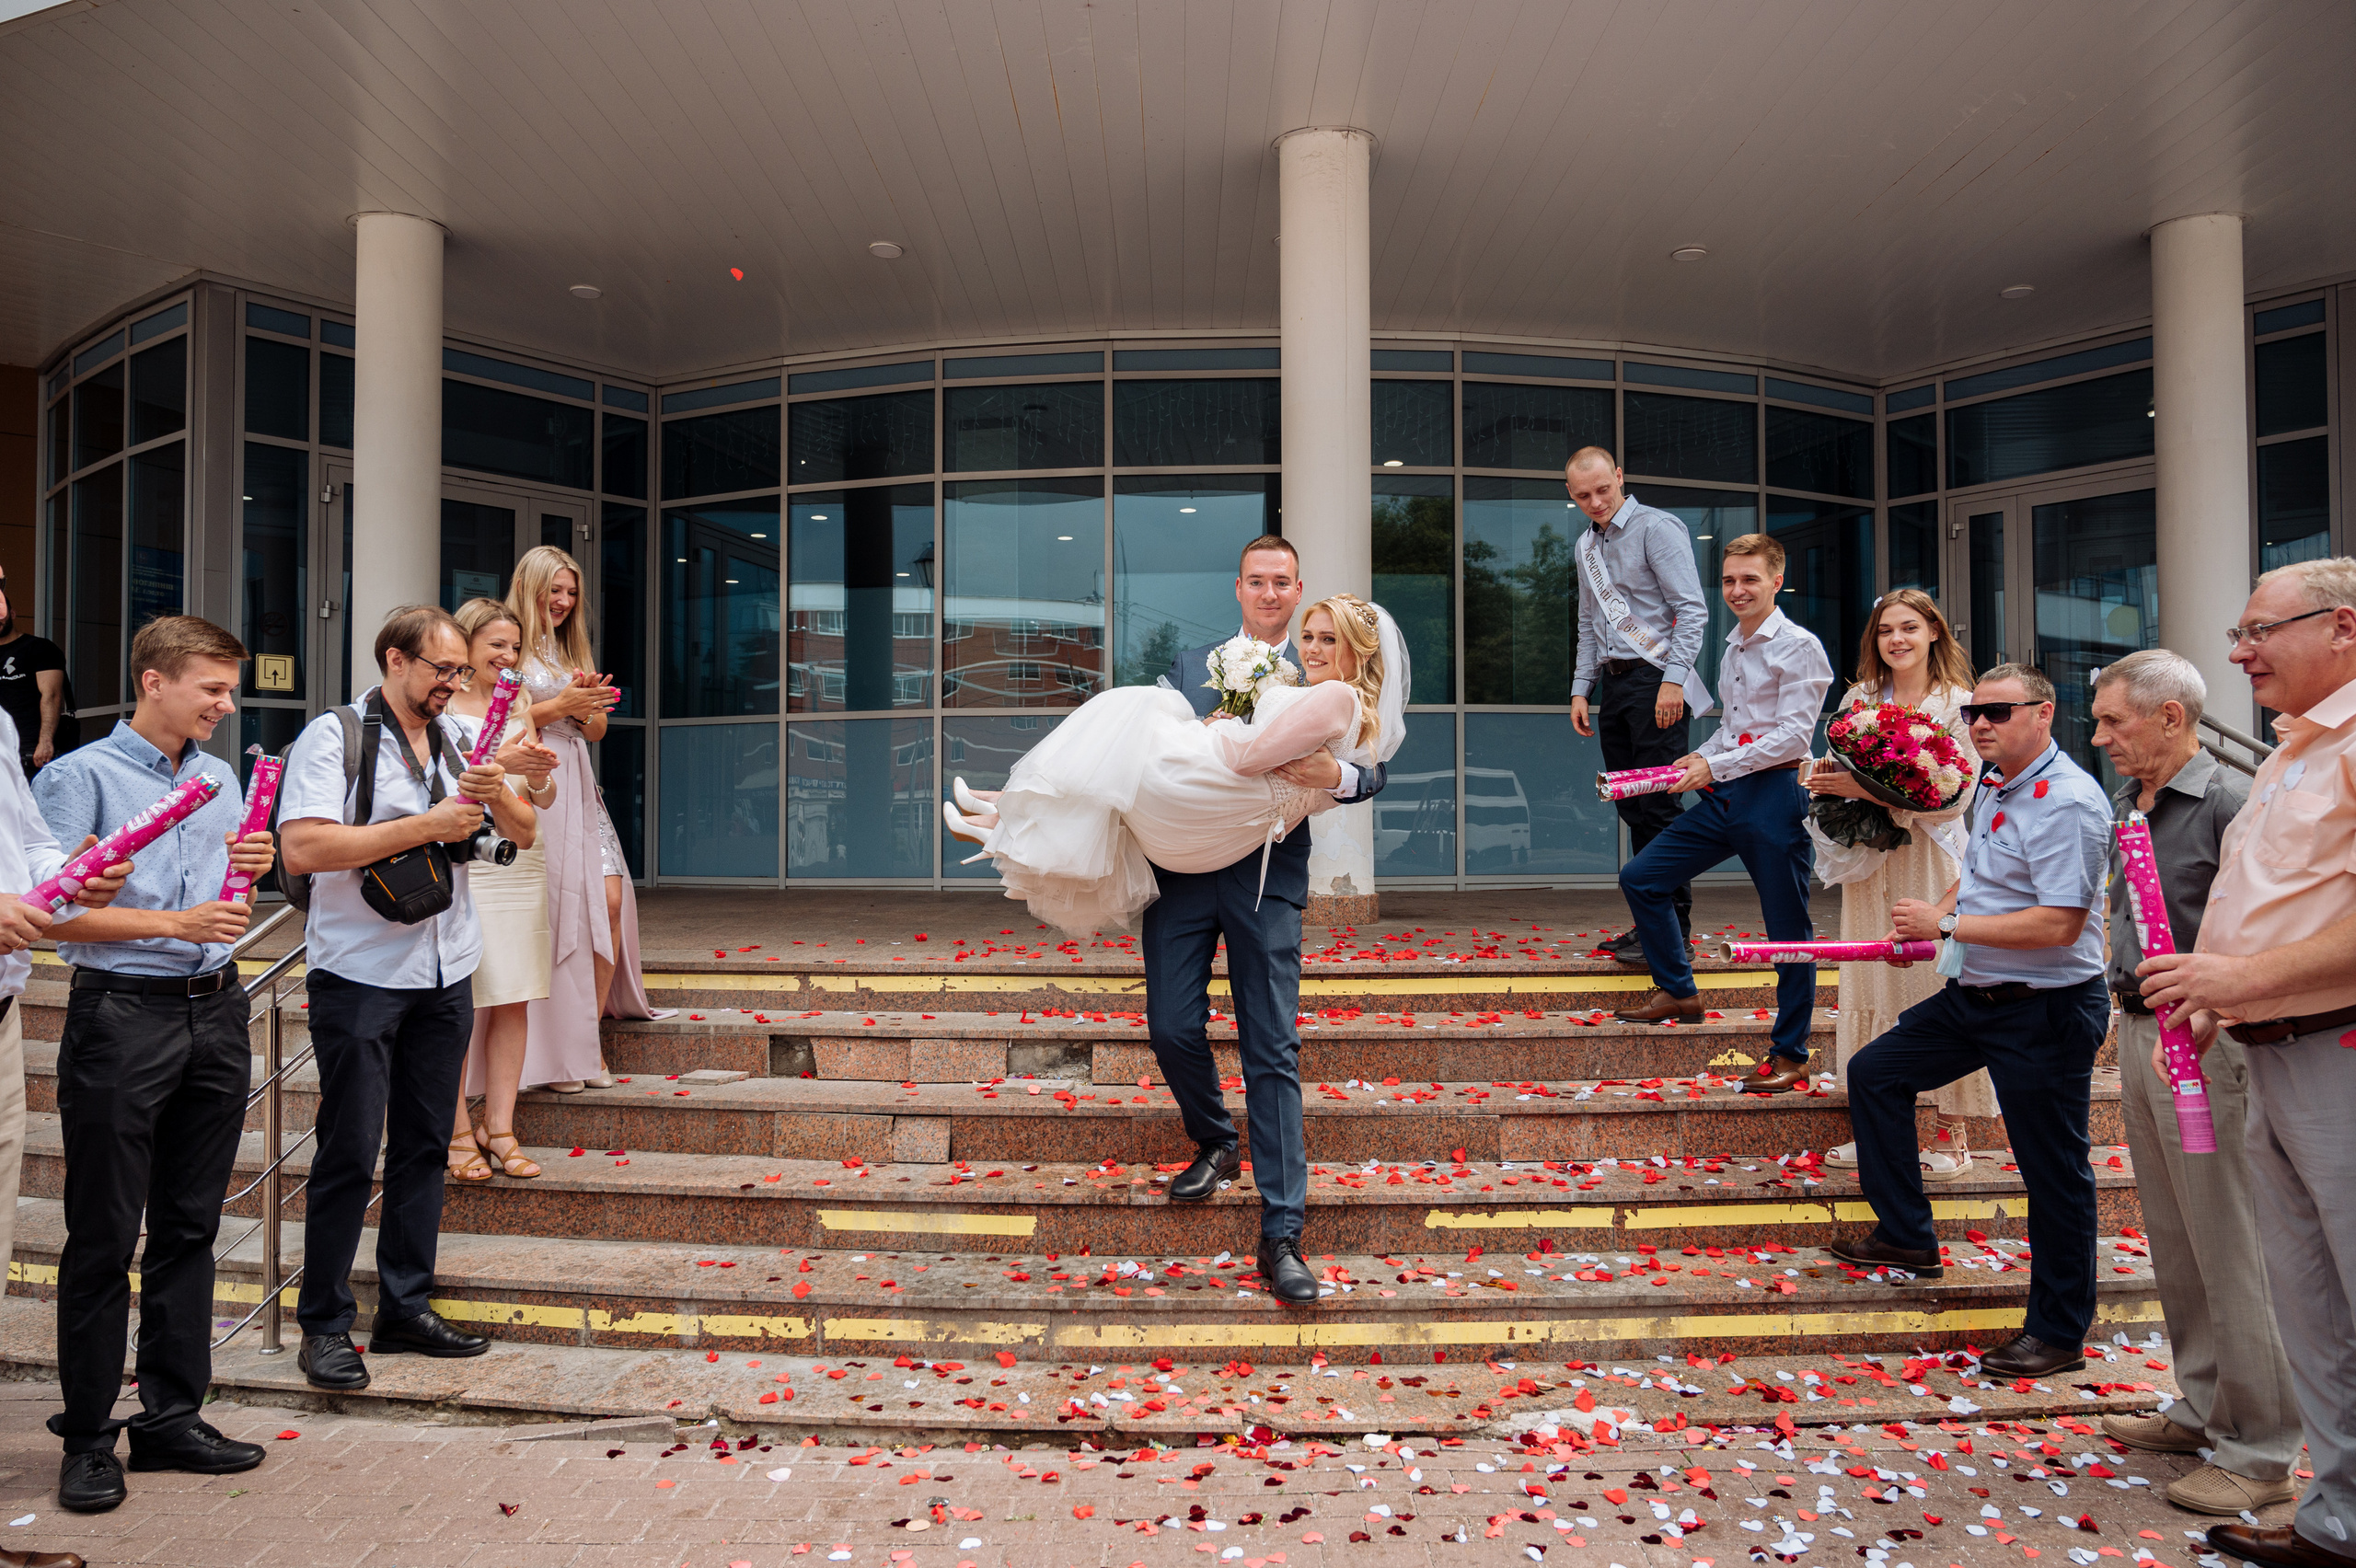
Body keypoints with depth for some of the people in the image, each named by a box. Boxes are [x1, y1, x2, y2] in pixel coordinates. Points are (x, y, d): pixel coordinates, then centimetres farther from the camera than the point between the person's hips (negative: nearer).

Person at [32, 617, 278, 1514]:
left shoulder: (220, 776, 14)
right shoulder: (80, 777, -6)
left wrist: (252, 865, 2)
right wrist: (176, 923, -19)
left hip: (215, 1011, 6)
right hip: (122, 1013, -6)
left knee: (190, 1227, 12)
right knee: (104, 1236, 2)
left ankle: (172, 1415, 23)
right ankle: (88, 1438, 14)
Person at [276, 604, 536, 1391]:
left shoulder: (456, 741, 11)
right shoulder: (333, 737, -7)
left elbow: (523, 833, 12)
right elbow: (301, 849, -20)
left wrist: (497, 794, -10)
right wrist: (428, 825, -19)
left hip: (445, 973, 6)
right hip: (361, 975, -6)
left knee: (424, 1145, 11)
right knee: (349, 1152, 0)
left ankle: (405, 1307, 22)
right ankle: (324, 1325, 12)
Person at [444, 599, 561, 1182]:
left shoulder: (520, 708, 16)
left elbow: (545, 799, 13)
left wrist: (540, 775, -8)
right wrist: (499, 762, -21)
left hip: (520, 862, 5)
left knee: (515, 1000, 4)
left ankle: (500, 1128, 11)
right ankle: (459, 1132, 8)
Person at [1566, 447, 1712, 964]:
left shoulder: (1657, 527, -4)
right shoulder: (1587, 546, 19)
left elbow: (1691, 610, -11)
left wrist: (1673, 679, -19)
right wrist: (1581, 688, 16)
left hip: (1656, 679, -7)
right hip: (1613, 684, 7)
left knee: (1658, 805, -10)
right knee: (1634, 809, 6)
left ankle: (1673, 926, -6)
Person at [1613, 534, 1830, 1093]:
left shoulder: (1798, 647, -8)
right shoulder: (1733, 649, 17)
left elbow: (1793, 736, -15)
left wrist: (1715, 766, -18)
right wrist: (1698, 758, 7)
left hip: (1774, 795, -8)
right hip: (1726, 796, 8)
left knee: (1787, 928, 0)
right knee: (1640, 878, 5)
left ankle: (1790, 1057, 9)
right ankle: (1678, 991, 20)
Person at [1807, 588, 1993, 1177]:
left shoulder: (1958, 704, -3)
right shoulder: (1859, 698, 10)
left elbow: (1956, 796, -12)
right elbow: (1840, 772, 17)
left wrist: (1871, 790, -20)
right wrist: (1825, 776, -7)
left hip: (1931, 862, -4)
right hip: (1870, 862, 4)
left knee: (1938, 985, -2)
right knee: (1872, 986, 6)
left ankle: (1953, 1133, 9)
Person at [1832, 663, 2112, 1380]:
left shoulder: (2068, 801, -20)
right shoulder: (1995, 790, 9)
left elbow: (2059, 923, -28)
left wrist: (1948, 925, -21)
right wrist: (1930, 917, 6)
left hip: (2046, 1011, -10)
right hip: (1974, 996, 10)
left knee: (2053, 1172, 3)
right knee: (1874, 1072, 14)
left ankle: (2059, 1332, 18)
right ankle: (1907, 1236, 26)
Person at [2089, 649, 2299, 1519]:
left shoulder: (2231, 804, -15)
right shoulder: (2125, 805, 11)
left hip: (2204, 1043, -9)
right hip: (2139, 1033, 9)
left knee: (2232, 1251, -1)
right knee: (2175, 1244, 16)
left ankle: (2260, 1452, 10)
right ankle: (2203, 1409, 29)